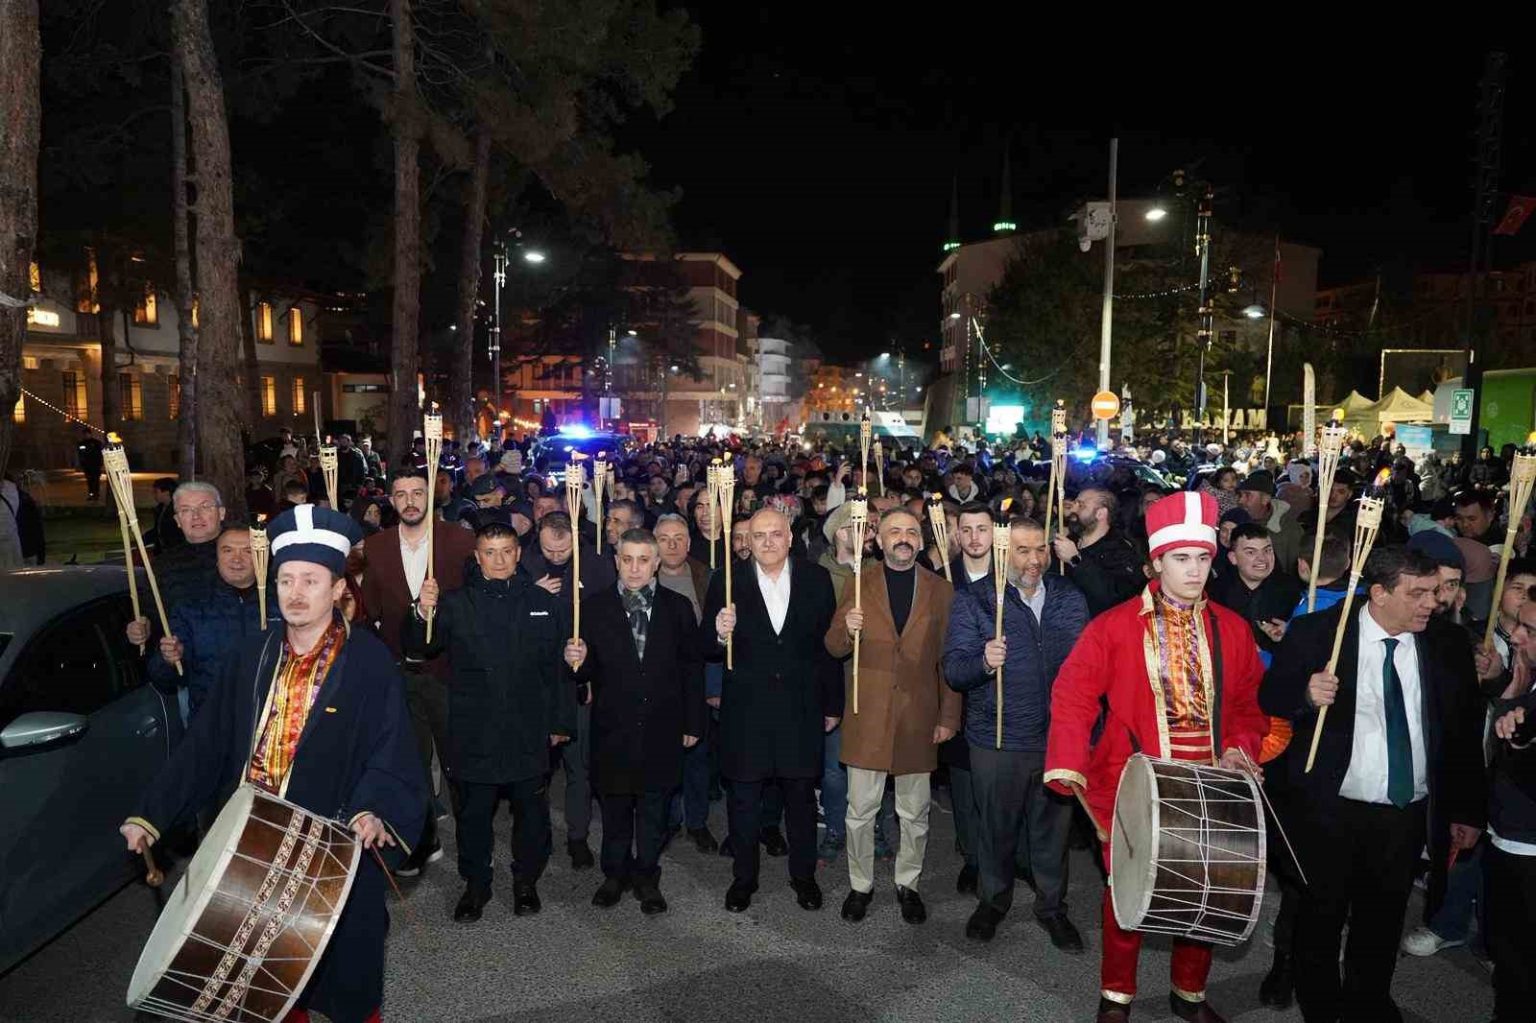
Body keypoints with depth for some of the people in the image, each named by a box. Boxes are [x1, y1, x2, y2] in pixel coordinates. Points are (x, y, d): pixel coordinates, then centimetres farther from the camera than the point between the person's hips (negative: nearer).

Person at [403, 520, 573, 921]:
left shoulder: (545, 604, 3)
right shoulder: (455, 603, 1)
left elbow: (561, 666, 5)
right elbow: (417, 649, -9)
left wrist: (562, 722, 3)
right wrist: (423, 613, -29)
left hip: (530, 733, 1)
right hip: (474, 733, -1)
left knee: (532, 812, 12)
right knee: (474, 812, 10)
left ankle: (526, 881, 32)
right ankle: (475, 884, 29)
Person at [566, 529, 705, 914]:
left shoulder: (679, 607, 0)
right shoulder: (595, 607, -2)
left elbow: (692, 668, 3)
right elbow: (591, 671, -1)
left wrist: (693, 723, 2)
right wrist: (579, 661, -24)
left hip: (661, 728, 0)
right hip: (613, 727, 0)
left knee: (653, 807, 12)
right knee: (614, 805, 14)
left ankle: (646, 876, 29)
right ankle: (615, 873, 33)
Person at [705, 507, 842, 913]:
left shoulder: (816, 579, -2)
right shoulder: (727, 581, -5)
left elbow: (830, 645, 2)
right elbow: (707, 647, -4)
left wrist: (833, 705, 3)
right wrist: (719, 634, -27)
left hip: (801, 708, 1)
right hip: (745, 709, -1)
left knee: (801, 795, 16)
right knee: (744, 800, 13)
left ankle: (803, 874, 35)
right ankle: (743, 876, 32)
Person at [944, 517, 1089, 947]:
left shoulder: (1070, 598, 4)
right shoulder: (974, 599, -6)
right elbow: (954, 669, -12)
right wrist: (983, 662, -33)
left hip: (1059, 735, 2)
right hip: (998, 739, -2)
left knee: (1054, 824, 14)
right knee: (996, 825, 13)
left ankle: (1052, 906, 34)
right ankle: (993, 899, 35)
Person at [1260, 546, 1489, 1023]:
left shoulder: (1448, 644, -2)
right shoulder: (1315, 633, -12)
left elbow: (1465, 732, 6)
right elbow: (1270, 701, -4)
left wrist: (1467, 811, 8)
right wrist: (1307, 696, -26)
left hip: (1409, 814, 3)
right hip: (1331, 810, -2)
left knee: (1383, 920, 18)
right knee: (1320, 916, 14)